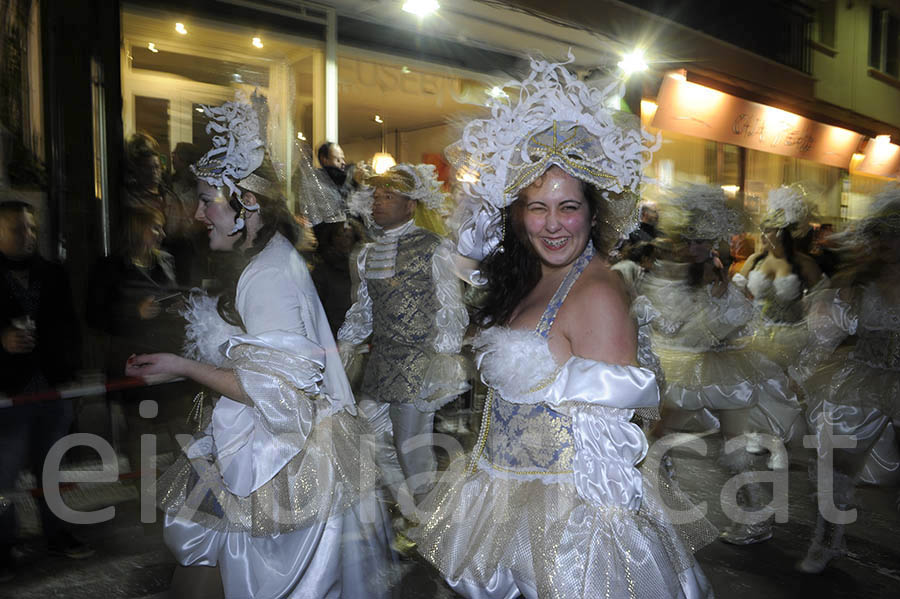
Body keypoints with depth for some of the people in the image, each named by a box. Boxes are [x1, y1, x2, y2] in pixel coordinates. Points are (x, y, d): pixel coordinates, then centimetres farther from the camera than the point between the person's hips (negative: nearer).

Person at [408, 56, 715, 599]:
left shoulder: (598, 295, -21)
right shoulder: (525, 281, 4)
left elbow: (608, 431, -21)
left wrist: (591, 529, -21)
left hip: (566, 511, -8)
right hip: (503, 493, 8)